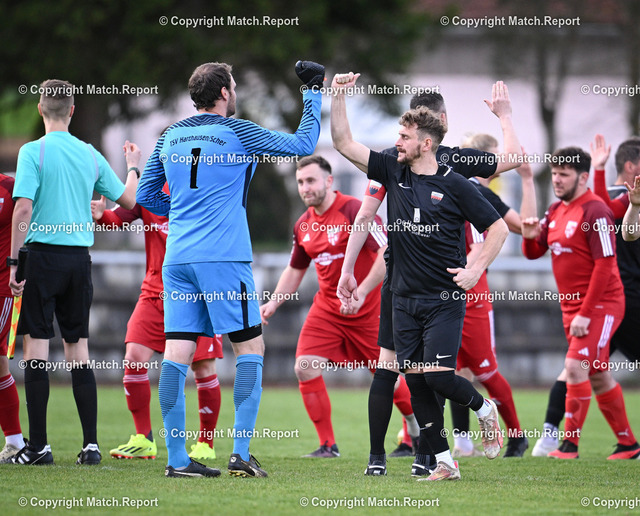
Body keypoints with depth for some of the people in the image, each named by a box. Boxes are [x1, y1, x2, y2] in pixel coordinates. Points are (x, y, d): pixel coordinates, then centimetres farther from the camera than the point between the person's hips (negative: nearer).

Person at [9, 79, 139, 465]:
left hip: (42, 255, -4)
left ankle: (39, 446, -3)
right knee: (79, 350, 9)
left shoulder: (33, 152, -7)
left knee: (37, 348, -1)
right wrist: (134, 167, 34)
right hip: (79, 258, 4)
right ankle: (91, 444, 5)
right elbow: (129, 200, 15)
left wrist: (15, 261, -10)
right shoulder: (90, 155, 7)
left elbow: (23, 208, -15)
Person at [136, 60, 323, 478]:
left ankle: (177, 459, -1)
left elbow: (145, 196, 20)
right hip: (224, 257, -5)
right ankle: (241, 454, -6)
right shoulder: (237, 133, -3)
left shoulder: (170, 137, 13)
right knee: (251, 348, 3)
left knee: (177, 353, 1)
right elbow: (303, 144, 2)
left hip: (177, 258, 5)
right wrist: (314, 92, 12)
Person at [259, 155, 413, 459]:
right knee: (305, 368, -12)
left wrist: (361, 292, -27)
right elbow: (295, 270, 20)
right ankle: (327, 445, -2)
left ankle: (419, 430, 29)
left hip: (367, 309, -6)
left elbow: (388, 253, -22)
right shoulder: (303, 225, 6)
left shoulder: (355, 211, -16)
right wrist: (273, 303, 6)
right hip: (327, 307, 6)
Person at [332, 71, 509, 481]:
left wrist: (476, 271, -9)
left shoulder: (454, 186, -6)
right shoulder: (393, 172, 6)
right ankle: (445, 463, 8)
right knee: (416, 384, 1)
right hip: (405, 298, 5)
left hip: (445, 299, -5)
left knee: (438, 377, -14)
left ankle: (485, 409, 16)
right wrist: (338, 96, -5)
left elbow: (498, 227, 0)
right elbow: (344, 143, 6)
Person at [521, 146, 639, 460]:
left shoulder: (594, 211, -15)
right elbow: (533, 253, 15)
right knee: (598, 376, 12)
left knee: (576, 366, -19)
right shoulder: (556, 211, 11)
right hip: (571, 306, 9)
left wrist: (586, 313, -22)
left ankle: (570, 445, -17)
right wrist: (530, 236, -9)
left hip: (600, 305, -9)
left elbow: (604, 265, -19)